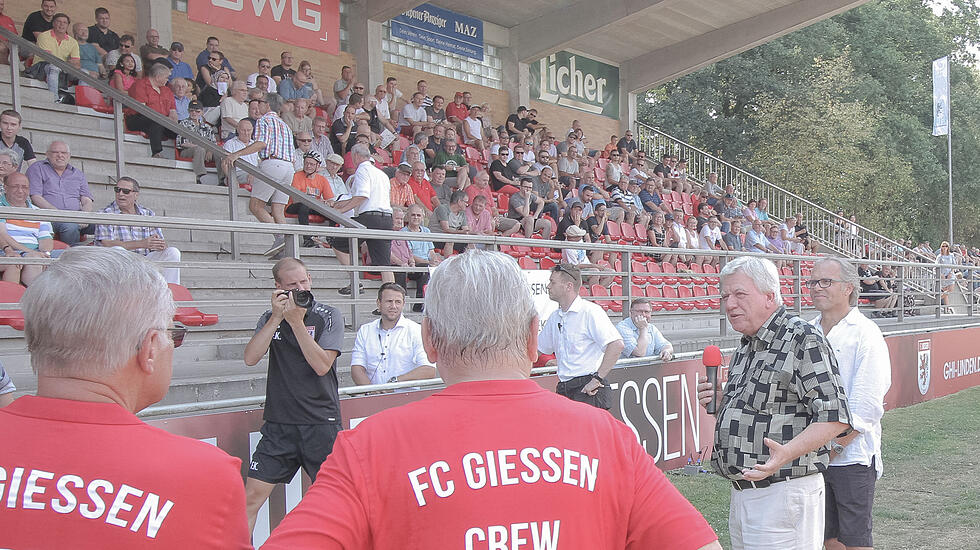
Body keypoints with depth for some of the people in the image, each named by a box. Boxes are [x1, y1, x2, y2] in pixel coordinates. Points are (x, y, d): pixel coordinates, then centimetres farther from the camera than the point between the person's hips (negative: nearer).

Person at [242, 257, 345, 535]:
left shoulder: (328, 316, 0)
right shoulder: (270, 318, 11)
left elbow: (321, 365, -12)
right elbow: (250, 358, -5)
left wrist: (296, 322, -16)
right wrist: (277, 317, -12)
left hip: (321, 423, -2)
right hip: (278, 423, 3)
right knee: (252, 495, -2)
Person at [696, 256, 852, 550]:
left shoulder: (803, 340, -12)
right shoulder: (745, 349, 16)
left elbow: (834, 417, -18)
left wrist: (787, 452, -31)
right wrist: (718, 402, 6)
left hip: (783, 494, -9)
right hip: (742, 492, 9)